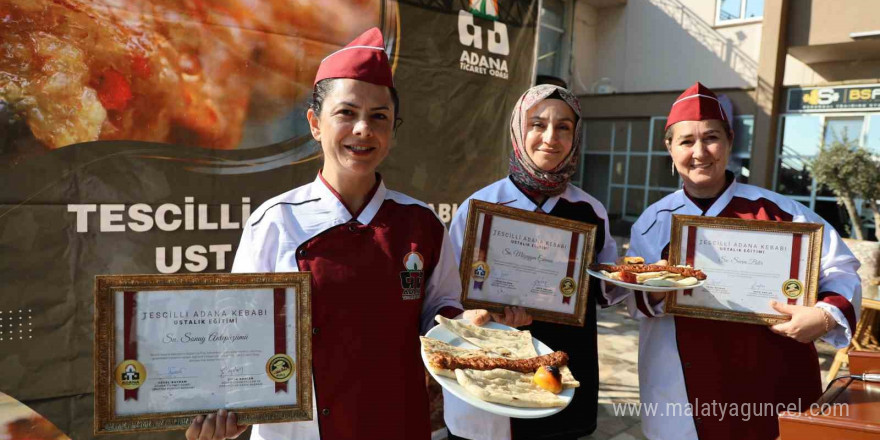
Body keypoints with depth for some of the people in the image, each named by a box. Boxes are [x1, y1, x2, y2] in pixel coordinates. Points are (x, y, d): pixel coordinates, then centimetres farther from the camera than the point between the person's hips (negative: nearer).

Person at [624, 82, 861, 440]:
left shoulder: (775, 210, -7)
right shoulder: (653, 222, -1)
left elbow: (840, 270, -1)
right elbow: (634, 303, 3)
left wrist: (827, 316, -19)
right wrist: (654, 293, -18)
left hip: (773, 379, -1)